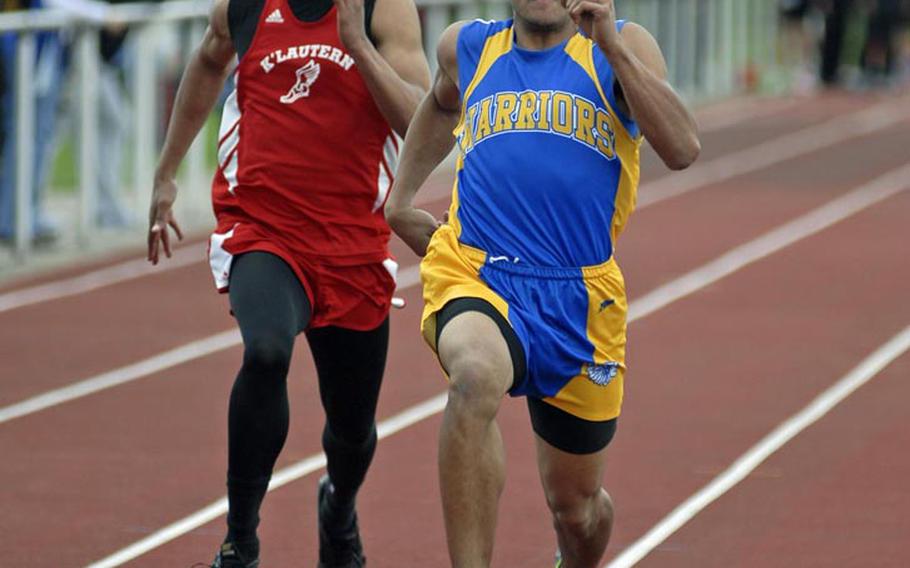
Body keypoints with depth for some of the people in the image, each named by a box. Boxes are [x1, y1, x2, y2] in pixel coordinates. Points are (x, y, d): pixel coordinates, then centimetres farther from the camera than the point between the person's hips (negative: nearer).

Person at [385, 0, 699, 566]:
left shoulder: (623, 46, 3)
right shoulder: (467, 48, 12)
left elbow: (683, 149, -14)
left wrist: (612, 49, -20)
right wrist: (400, 199, 28)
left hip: (578, 301, 1)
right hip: (473, 277, 0)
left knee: (577, 508, 13)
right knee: (476, 377, -38)